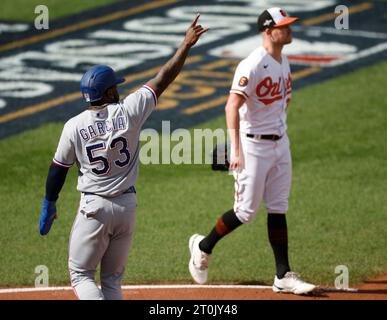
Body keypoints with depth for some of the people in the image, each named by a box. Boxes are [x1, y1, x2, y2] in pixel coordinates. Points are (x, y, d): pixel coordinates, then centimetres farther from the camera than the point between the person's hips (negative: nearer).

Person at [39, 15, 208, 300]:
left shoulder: (74, 127, -9)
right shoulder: (128, 111, -8)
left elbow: (58, 170, -1)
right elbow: (163, 80, -3)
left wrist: (49, 205, 12)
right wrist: (186, 47, 4)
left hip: (94, 208, -3)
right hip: (127, 206, 3)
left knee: (81, 274, 4)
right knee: (112, 279, 15)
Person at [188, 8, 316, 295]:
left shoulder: (283, 61, 9)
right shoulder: (252, 66, -19)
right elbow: (233, 106, -26)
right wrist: (236, 150, -34)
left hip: (280, 143, 8)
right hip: (253, 145, -8)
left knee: (278, 209, 7)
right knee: (246, 212, -3)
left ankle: (284, 276, 9)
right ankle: (203, 247, 21)